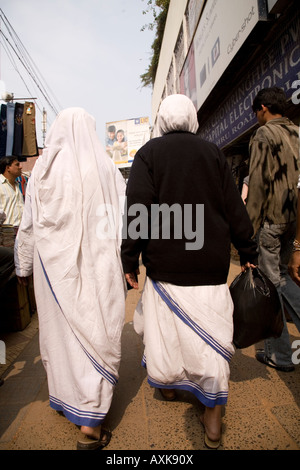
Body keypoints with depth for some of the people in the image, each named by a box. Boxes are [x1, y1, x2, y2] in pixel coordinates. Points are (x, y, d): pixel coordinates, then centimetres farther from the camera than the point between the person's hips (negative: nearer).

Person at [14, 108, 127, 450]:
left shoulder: (42, 169, 1)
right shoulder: (104, 168, -5)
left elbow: (28, 224, 5)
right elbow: (123, 220, -4)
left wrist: (23, 266, 17)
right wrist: (128, 263, 6)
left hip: (53, 266, 3)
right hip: (94, 267, -3)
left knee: (58, 328, 19)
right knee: (94, 333, 5)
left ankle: (63, 396, 41)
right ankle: (90, 427, 11)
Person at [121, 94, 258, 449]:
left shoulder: (148, 153, 0)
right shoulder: (212, 153, 6)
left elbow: (138, 210, -9)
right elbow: (234, 208, 4)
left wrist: (129, 260, -5)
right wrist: (247, 252, 12)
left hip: (165, 262, -1)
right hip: (211, 264, 2)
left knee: (164, 327, 18)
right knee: (209, 336, 9)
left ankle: (168, 385, 40)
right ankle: (212, 419, 20)